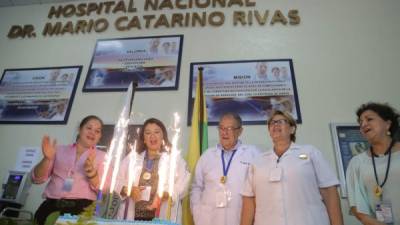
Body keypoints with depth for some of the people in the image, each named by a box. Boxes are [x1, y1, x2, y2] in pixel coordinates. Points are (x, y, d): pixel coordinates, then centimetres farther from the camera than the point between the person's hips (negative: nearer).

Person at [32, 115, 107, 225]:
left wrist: (90, 168, -18)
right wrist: (47, 159, -7)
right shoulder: (60, 150, 16)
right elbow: (37, 179, 11)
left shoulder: (102, 156, 11)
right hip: (52, 204, 3)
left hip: (82, 206, -2)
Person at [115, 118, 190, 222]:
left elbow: (182, 185, -4)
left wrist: (166, 194, -21)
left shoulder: (175, 159, 5)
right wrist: (128, 190, -12)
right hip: (132, 216, 2)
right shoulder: (131, 157, 13)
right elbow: (117, 181, 8)